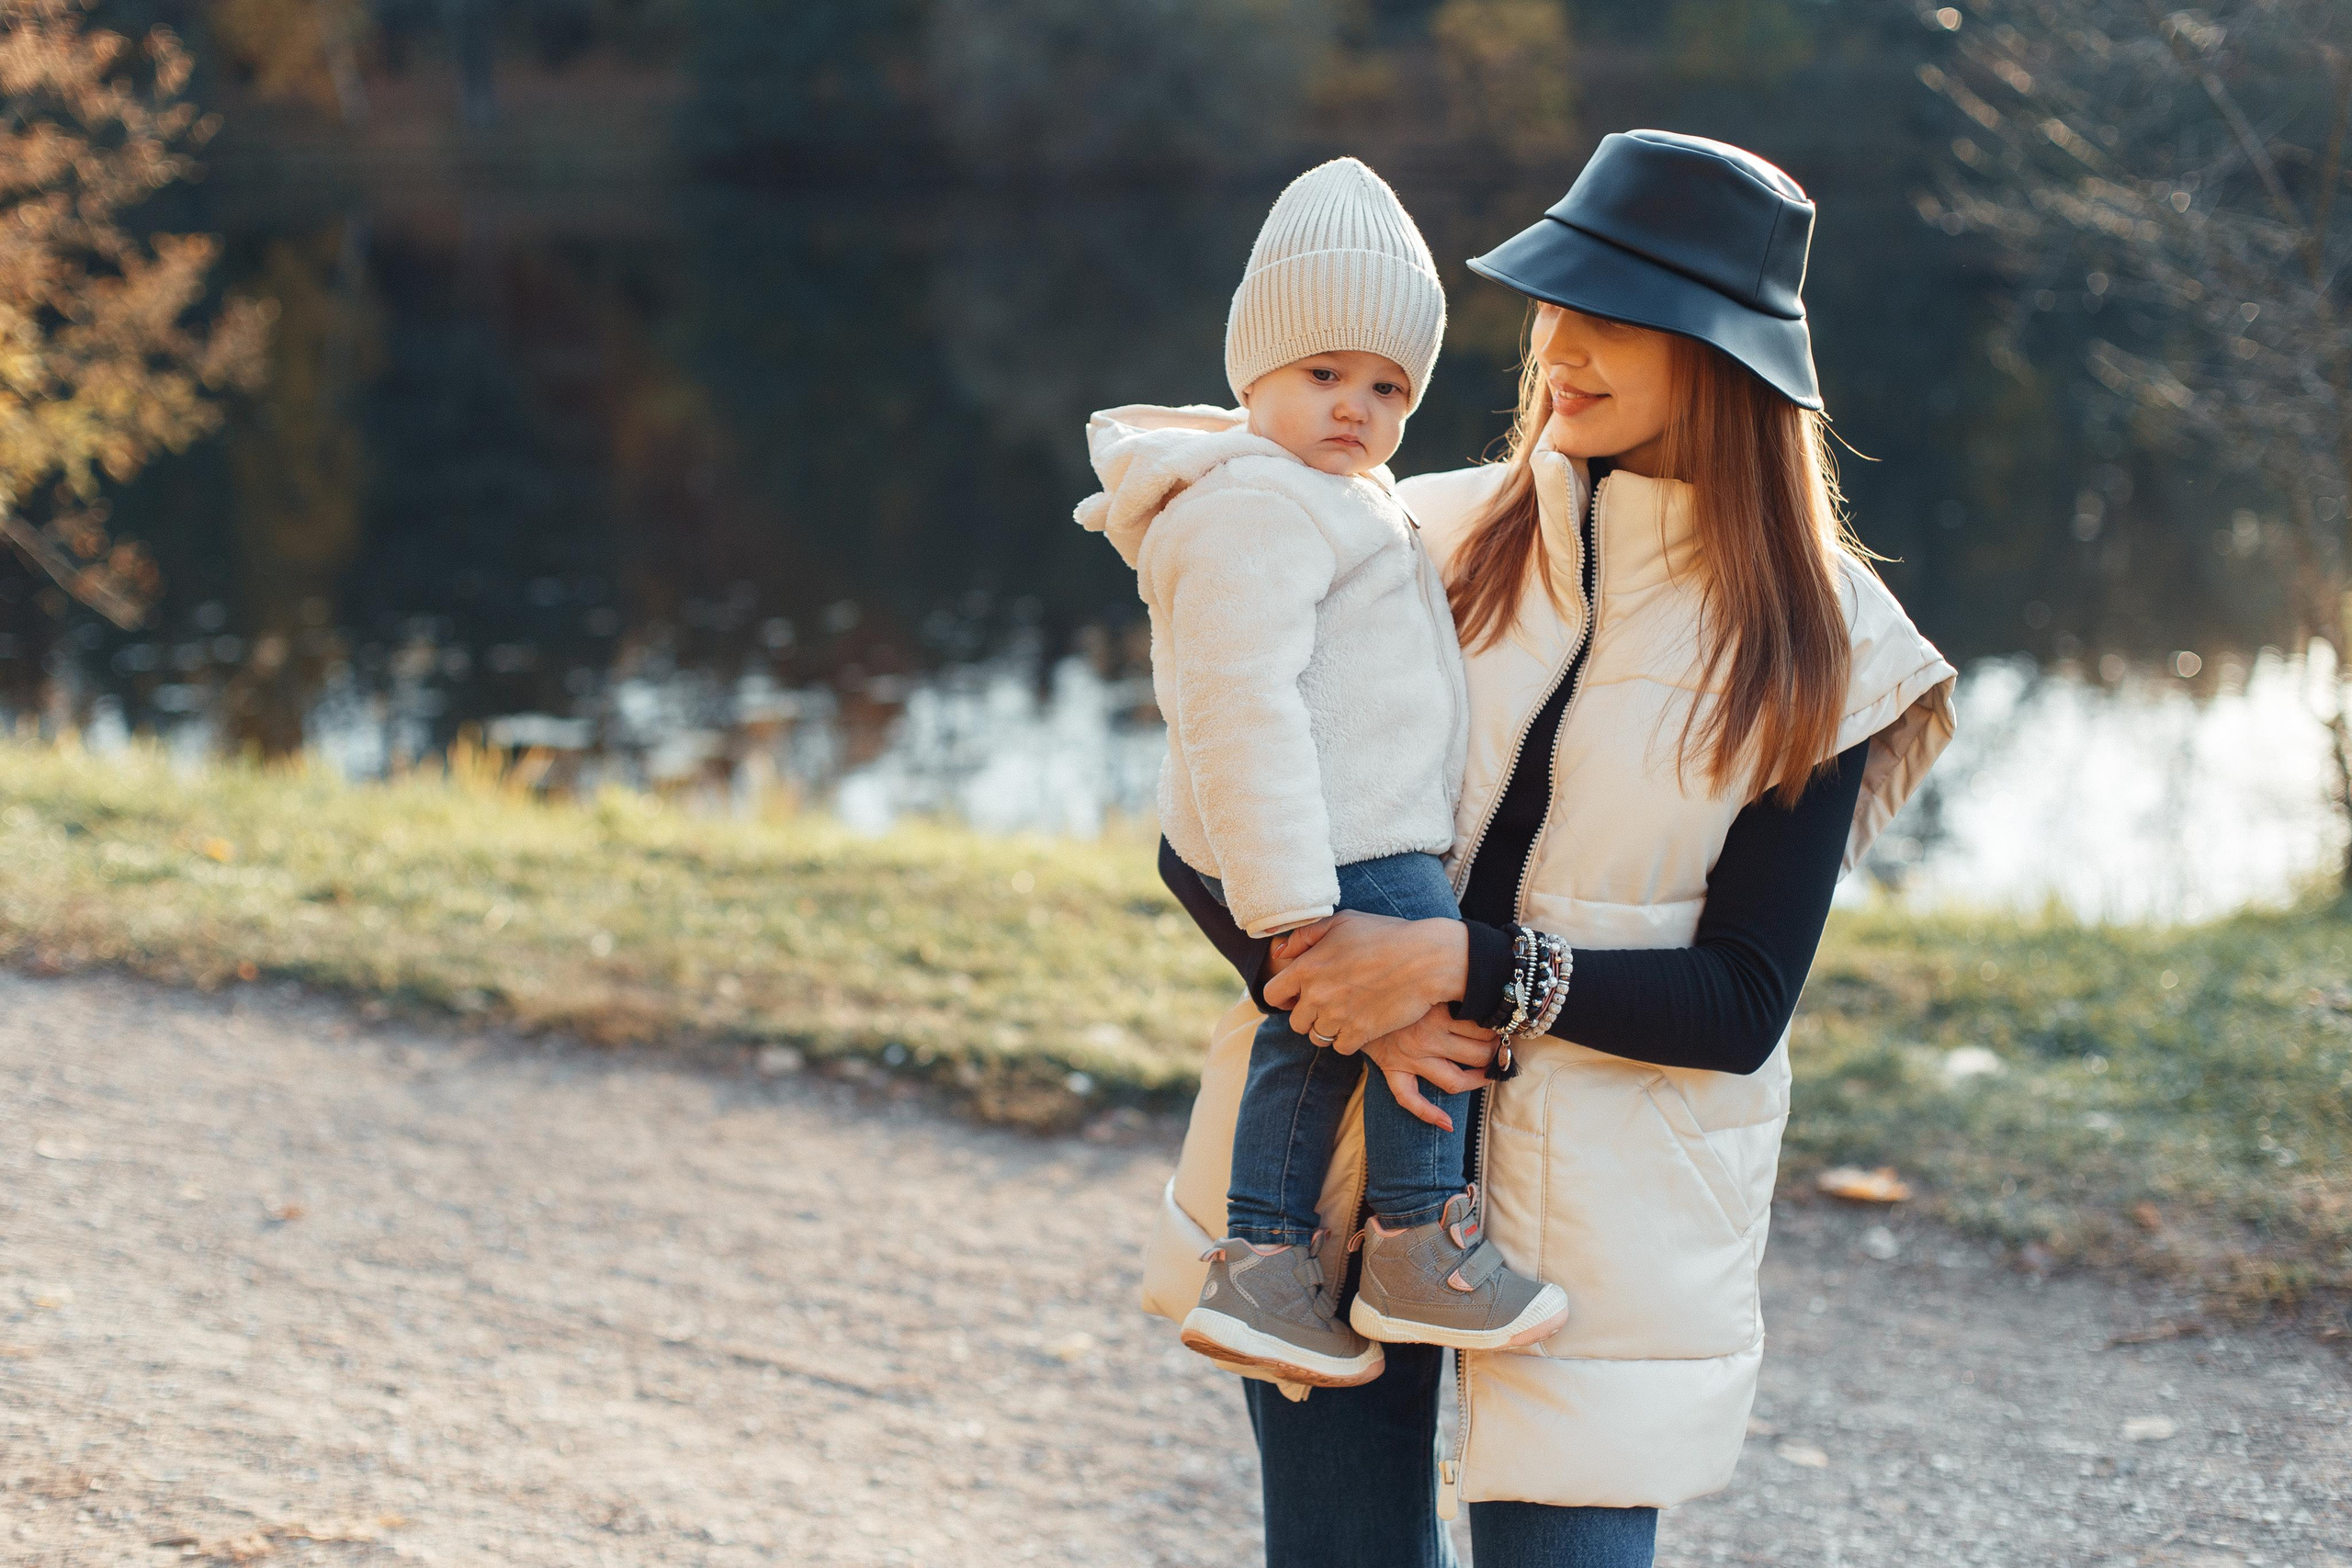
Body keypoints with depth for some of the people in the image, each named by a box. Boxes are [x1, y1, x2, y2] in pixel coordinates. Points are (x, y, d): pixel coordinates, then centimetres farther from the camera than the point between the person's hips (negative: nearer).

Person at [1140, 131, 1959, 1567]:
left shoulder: (1808, 650, -4)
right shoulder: (1433, 545, 1)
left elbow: (1740, 1006, -8)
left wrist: (1465, 964, -21)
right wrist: (1346, 989, -17)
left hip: (1605, 1218, -2)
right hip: (1328, 1167, 2)